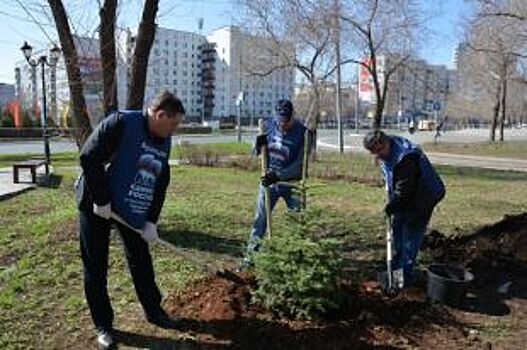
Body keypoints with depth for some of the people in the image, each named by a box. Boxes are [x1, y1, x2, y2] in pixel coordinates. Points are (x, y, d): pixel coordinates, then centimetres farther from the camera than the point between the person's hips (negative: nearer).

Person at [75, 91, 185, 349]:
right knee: (95, 267, 5)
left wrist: (151, 221, -2)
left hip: (134, 210, 6)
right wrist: (100, 200, -20)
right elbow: (88, 158, -23)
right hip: (97, 205, -6)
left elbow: (161, 184, 3)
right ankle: (103, 325, 20)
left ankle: (154, 311, 28)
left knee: (141, 261, 12)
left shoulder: (164, 141, 1)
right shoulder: (121, 123, -20)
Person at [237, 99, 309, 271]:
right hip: (269, 180, 3)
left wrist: (278, 176, -28)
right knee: (260, 219, 6)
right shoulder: (268, 125, -6)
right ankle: (250, 256, 15)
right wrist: (258, 145, -19)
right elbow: (256, 153, 3)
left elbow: (299, 165, -19)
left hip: (291, 182, -3)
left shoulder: (302, 132, -17)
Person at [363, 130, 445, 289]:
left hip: (420, 199, -9)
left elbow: (404, 187, -27)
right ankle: (395, 267, 27)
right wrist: (390, 201, 9)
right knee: (397, 230, 14)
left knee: (411, 234, -3)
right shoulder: (386, 154, -1)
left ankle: (405, 274, 8)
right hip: (403, 199, 9)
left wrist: (392, 205, -18)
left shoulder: (406, 156, -31)